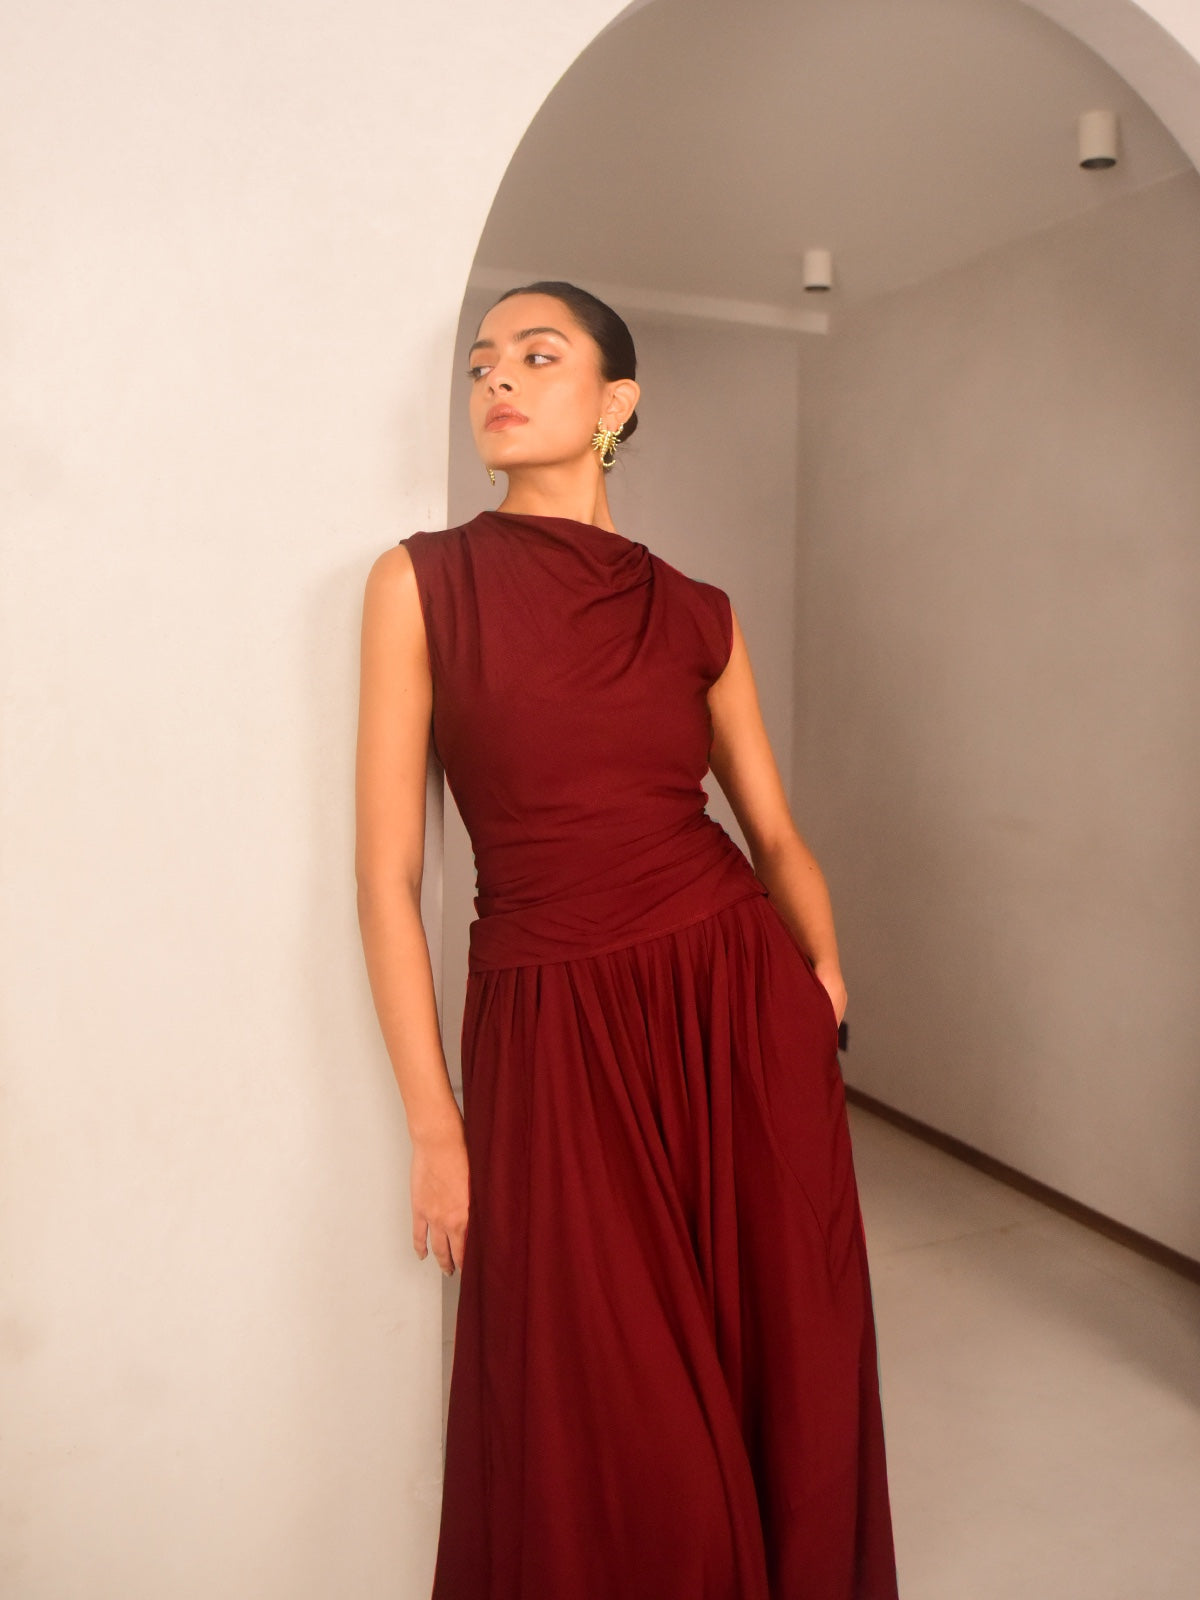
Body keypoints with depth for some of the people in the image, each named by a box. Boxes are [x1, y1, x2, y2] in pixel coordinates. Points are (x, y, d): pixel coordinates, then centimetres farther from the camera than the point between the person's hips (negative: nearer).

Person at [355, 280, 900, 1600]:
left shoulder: (697, 614, 6)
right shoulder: (423, 580, -2)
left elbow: (773, 829, 11)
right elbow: (387, 871, -4)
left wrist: (820, 977, -6)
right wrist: (435, 1128, -5)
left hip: (745, 1009, 3)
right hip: (552, 1038, -2)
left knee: (783, 1370, 14)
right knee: (607, 1432, 9)